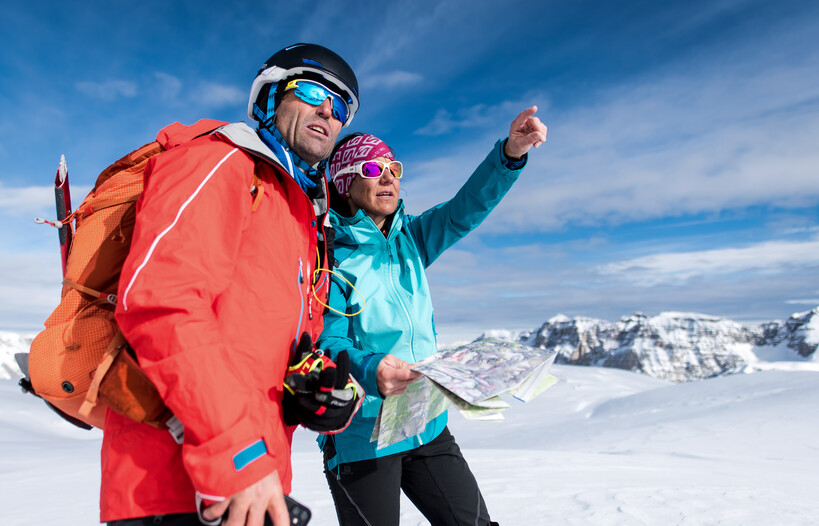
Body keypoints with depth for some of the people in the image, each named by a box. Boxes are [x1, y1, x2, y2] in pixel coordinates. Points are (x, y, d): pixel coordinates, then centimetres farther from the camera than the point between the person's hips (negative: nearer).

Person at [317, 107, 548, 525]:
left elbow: (466, 209, -6)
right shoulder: (330, 257, -11)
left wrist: (511, 152, -21)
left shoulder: (410, 239, 5)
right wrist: (370, 370, -37)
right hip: (360, 435, -5)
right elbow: (327, 343, -17)